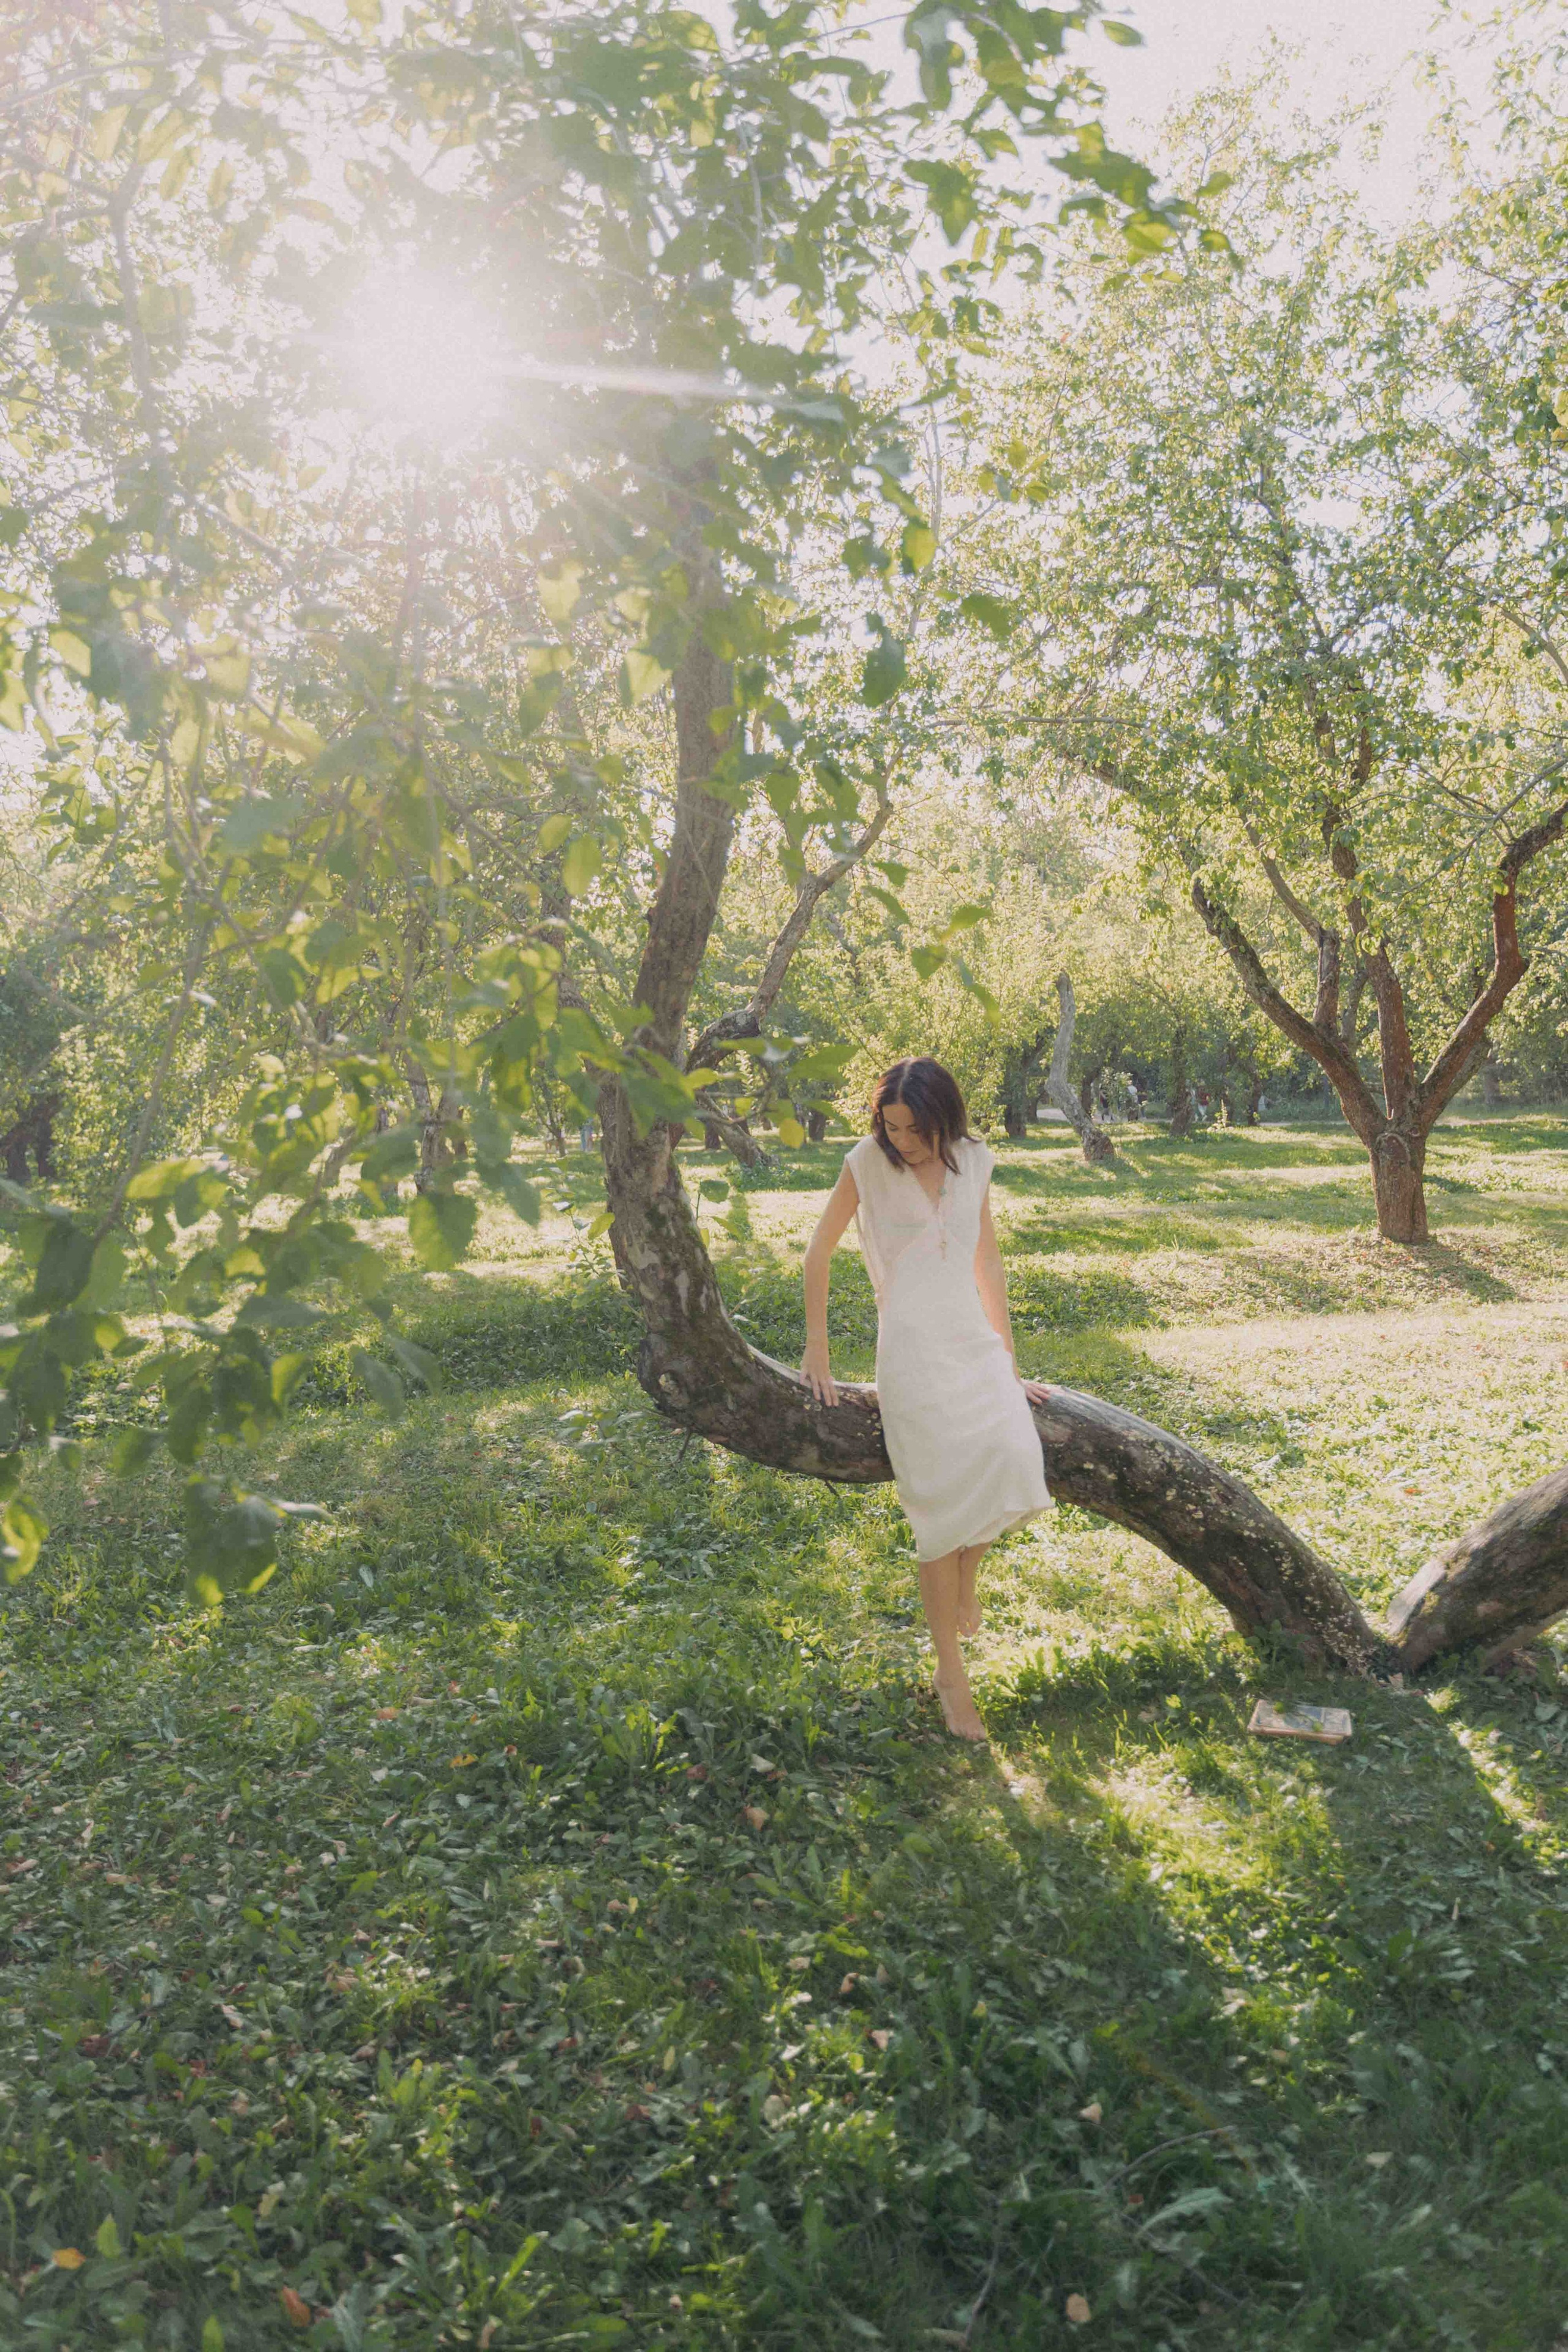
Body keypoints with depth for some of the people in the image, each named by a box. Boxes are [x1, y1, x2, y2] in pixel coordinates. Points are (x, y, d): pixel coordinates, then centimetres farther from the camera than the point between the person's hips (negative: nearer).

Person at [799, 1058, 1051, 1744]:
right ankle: (950, 1672, 3)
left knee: (1014, 1457, -21)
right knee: (943, 1505, -11)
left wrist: (1008, 1361, 15)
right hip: (911, 1346, -3)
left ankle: (964, 1573, 11)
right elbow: (819, 1250, 6)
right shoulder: (869, 1161, -2)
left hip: (973, 1336, 3)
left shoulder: (973, 1161, 8)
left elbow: (987, 1261, 15)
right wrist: (816, 1351, 5)